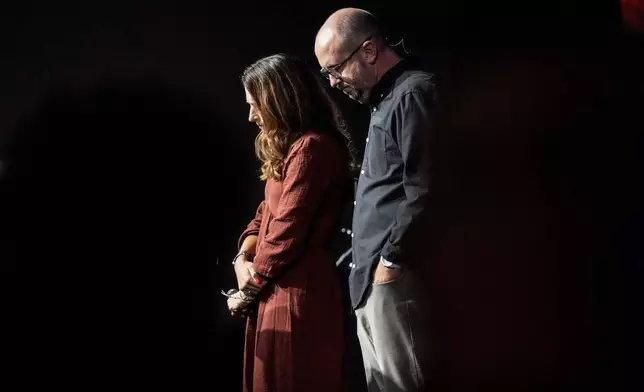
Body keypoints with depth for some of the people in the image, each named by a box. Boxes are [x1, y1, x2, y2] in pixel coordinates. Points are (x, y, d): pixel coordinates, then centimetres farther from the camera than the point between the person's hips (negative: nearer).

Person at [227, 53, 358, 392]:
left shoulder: (311, 147, -16)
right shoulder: (292, 147, 18)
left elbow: (288, 231, -20)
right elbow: (267, 212, 20)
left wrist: (250, 287, -9)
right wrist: (243, 257, 2)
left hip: (296, 295, -10)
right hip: (281, 292, 10)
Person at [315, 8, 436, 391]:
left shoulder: (414, 93, -12)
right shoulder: (387, 100, 19)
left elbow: (423, 194, -19)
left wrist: (391, 259, -15)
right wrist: (366, 261, 17)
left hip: (392, 278, -10)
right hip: (373, 277, 10)